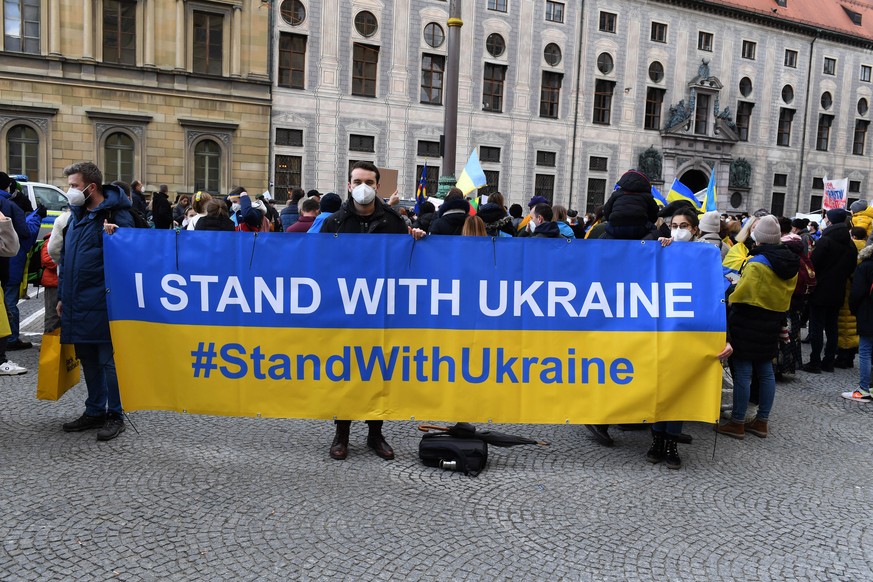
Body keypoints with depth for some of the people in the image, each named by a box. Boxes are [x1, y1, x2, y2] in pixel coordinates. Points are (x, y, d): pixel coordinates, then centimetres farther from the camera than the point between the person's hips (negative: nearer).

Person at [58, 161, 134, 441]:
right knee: (88, 361, 16)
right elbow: (65, 258, 20)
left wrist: (114, 237, -29)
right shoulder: (76, 214, 14)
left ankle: (115, 416, 12)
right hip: (77, 304, 8)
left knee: (109, 361, 1)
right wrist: (62, 296, 18)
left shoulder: (116, 215, -11)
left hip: (103, 304, -8)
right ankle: (94, 412, 28)